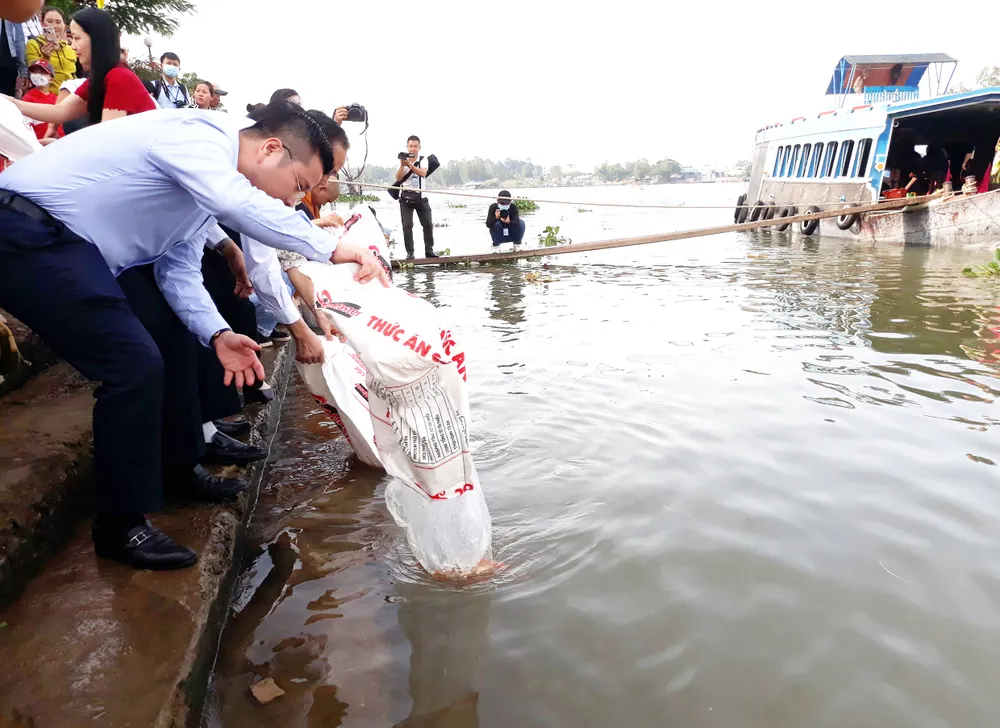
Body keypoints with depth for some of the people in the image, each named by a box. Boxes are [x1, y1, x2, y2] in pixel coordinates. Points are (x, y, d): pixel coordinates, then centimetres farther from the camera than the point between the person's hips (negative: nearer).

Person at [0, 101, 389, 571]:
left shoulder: (209, 180, 12)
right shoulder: (198, 139, -18)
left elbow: (177, 268, 9)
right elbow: (240, 206, -41)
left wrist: (216, 334, -4)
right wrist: (331, 248, -37)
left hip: (72, 244, 11)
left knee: (171, 337, 13)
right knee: (135, 366, -17)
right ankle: (122, 527, -1)